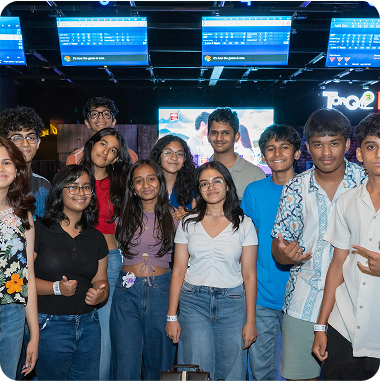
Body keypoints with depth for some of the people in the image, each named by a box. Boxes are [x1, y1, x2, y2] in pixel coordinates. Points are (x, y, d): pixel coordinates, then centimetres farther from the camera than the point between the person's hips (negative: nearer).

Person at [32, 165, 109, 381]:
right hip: (49, 326, -4)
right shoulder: (39, 230, -6)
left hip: (88, 325, 5)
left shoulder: (96, 237, 9)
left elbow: (100, 279, 11)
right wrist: (56, 287, -22)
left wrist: (101, 293, -12)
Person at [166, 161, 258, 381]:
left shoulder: (244, 224, 2)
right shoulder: (188, 223, 5)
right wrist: (172, 316, 1)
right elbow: (178, 272, 5)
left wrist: (251, 321, -2)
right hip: (193, 301, 0)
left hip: (232, 304, 0)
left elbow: (249, 275, 2)